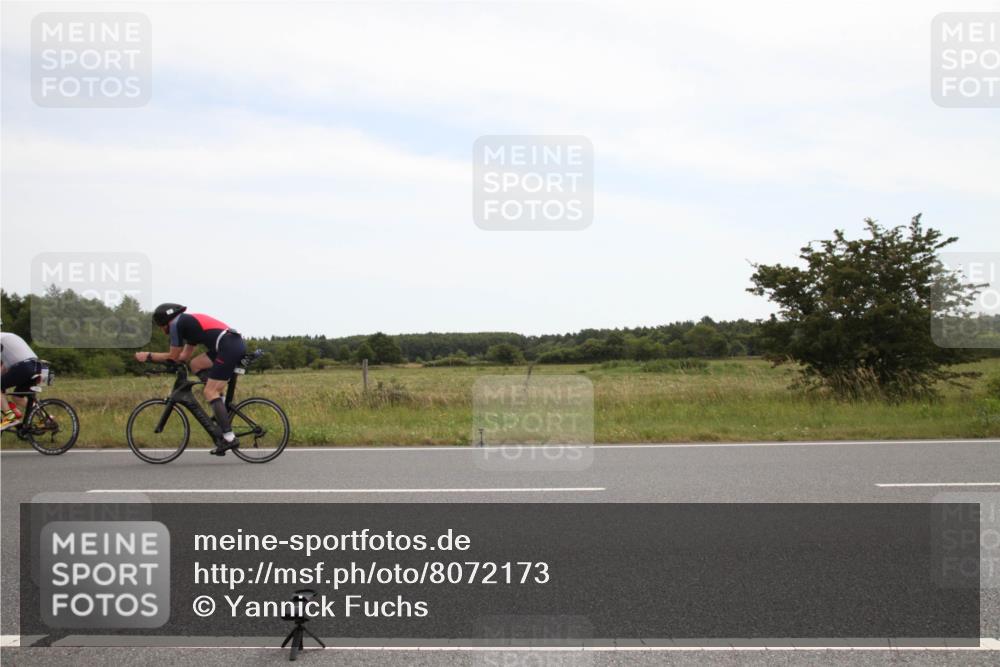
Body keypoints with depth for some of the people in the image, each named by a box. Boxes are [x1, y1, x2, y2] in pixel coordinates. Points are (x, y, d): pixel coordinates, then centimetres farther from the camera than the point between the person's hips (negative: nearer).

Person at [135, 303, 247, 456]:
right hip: (236, 343, 9)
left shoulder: (176, 323, 3)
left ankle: (229, 438, -9)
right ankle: (222, 409, 12)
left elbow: (173, 356, 7)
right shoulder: (189, 321, 29)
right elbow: (185, 356, 32)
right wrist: (156, 358, 31)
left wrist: (148, 356, 19)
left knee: (210, 392, -5)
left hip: (229, 347, -9)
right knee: (196, 364, 19)